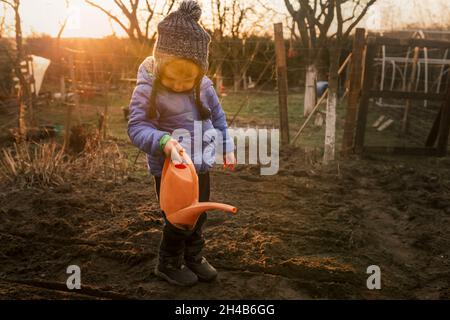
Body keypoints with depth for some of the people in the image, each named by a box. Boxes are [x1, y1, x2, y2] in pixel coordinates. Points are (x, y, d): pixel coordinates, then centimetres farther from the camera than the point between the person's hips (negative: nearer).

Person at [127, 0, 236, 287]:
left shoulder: (204, 86, -4)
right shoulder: (148, 89, -19)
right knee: (177, 220, 6)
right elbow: (136, 127, -22)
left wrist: (227, 147, 10)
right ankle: (169, 264, 30)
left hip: (201, 166, 6)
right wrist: (162, 141, -40)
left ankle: (194, 256, 42)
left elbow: (218, 117, 10)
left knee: (199, 215, 20)